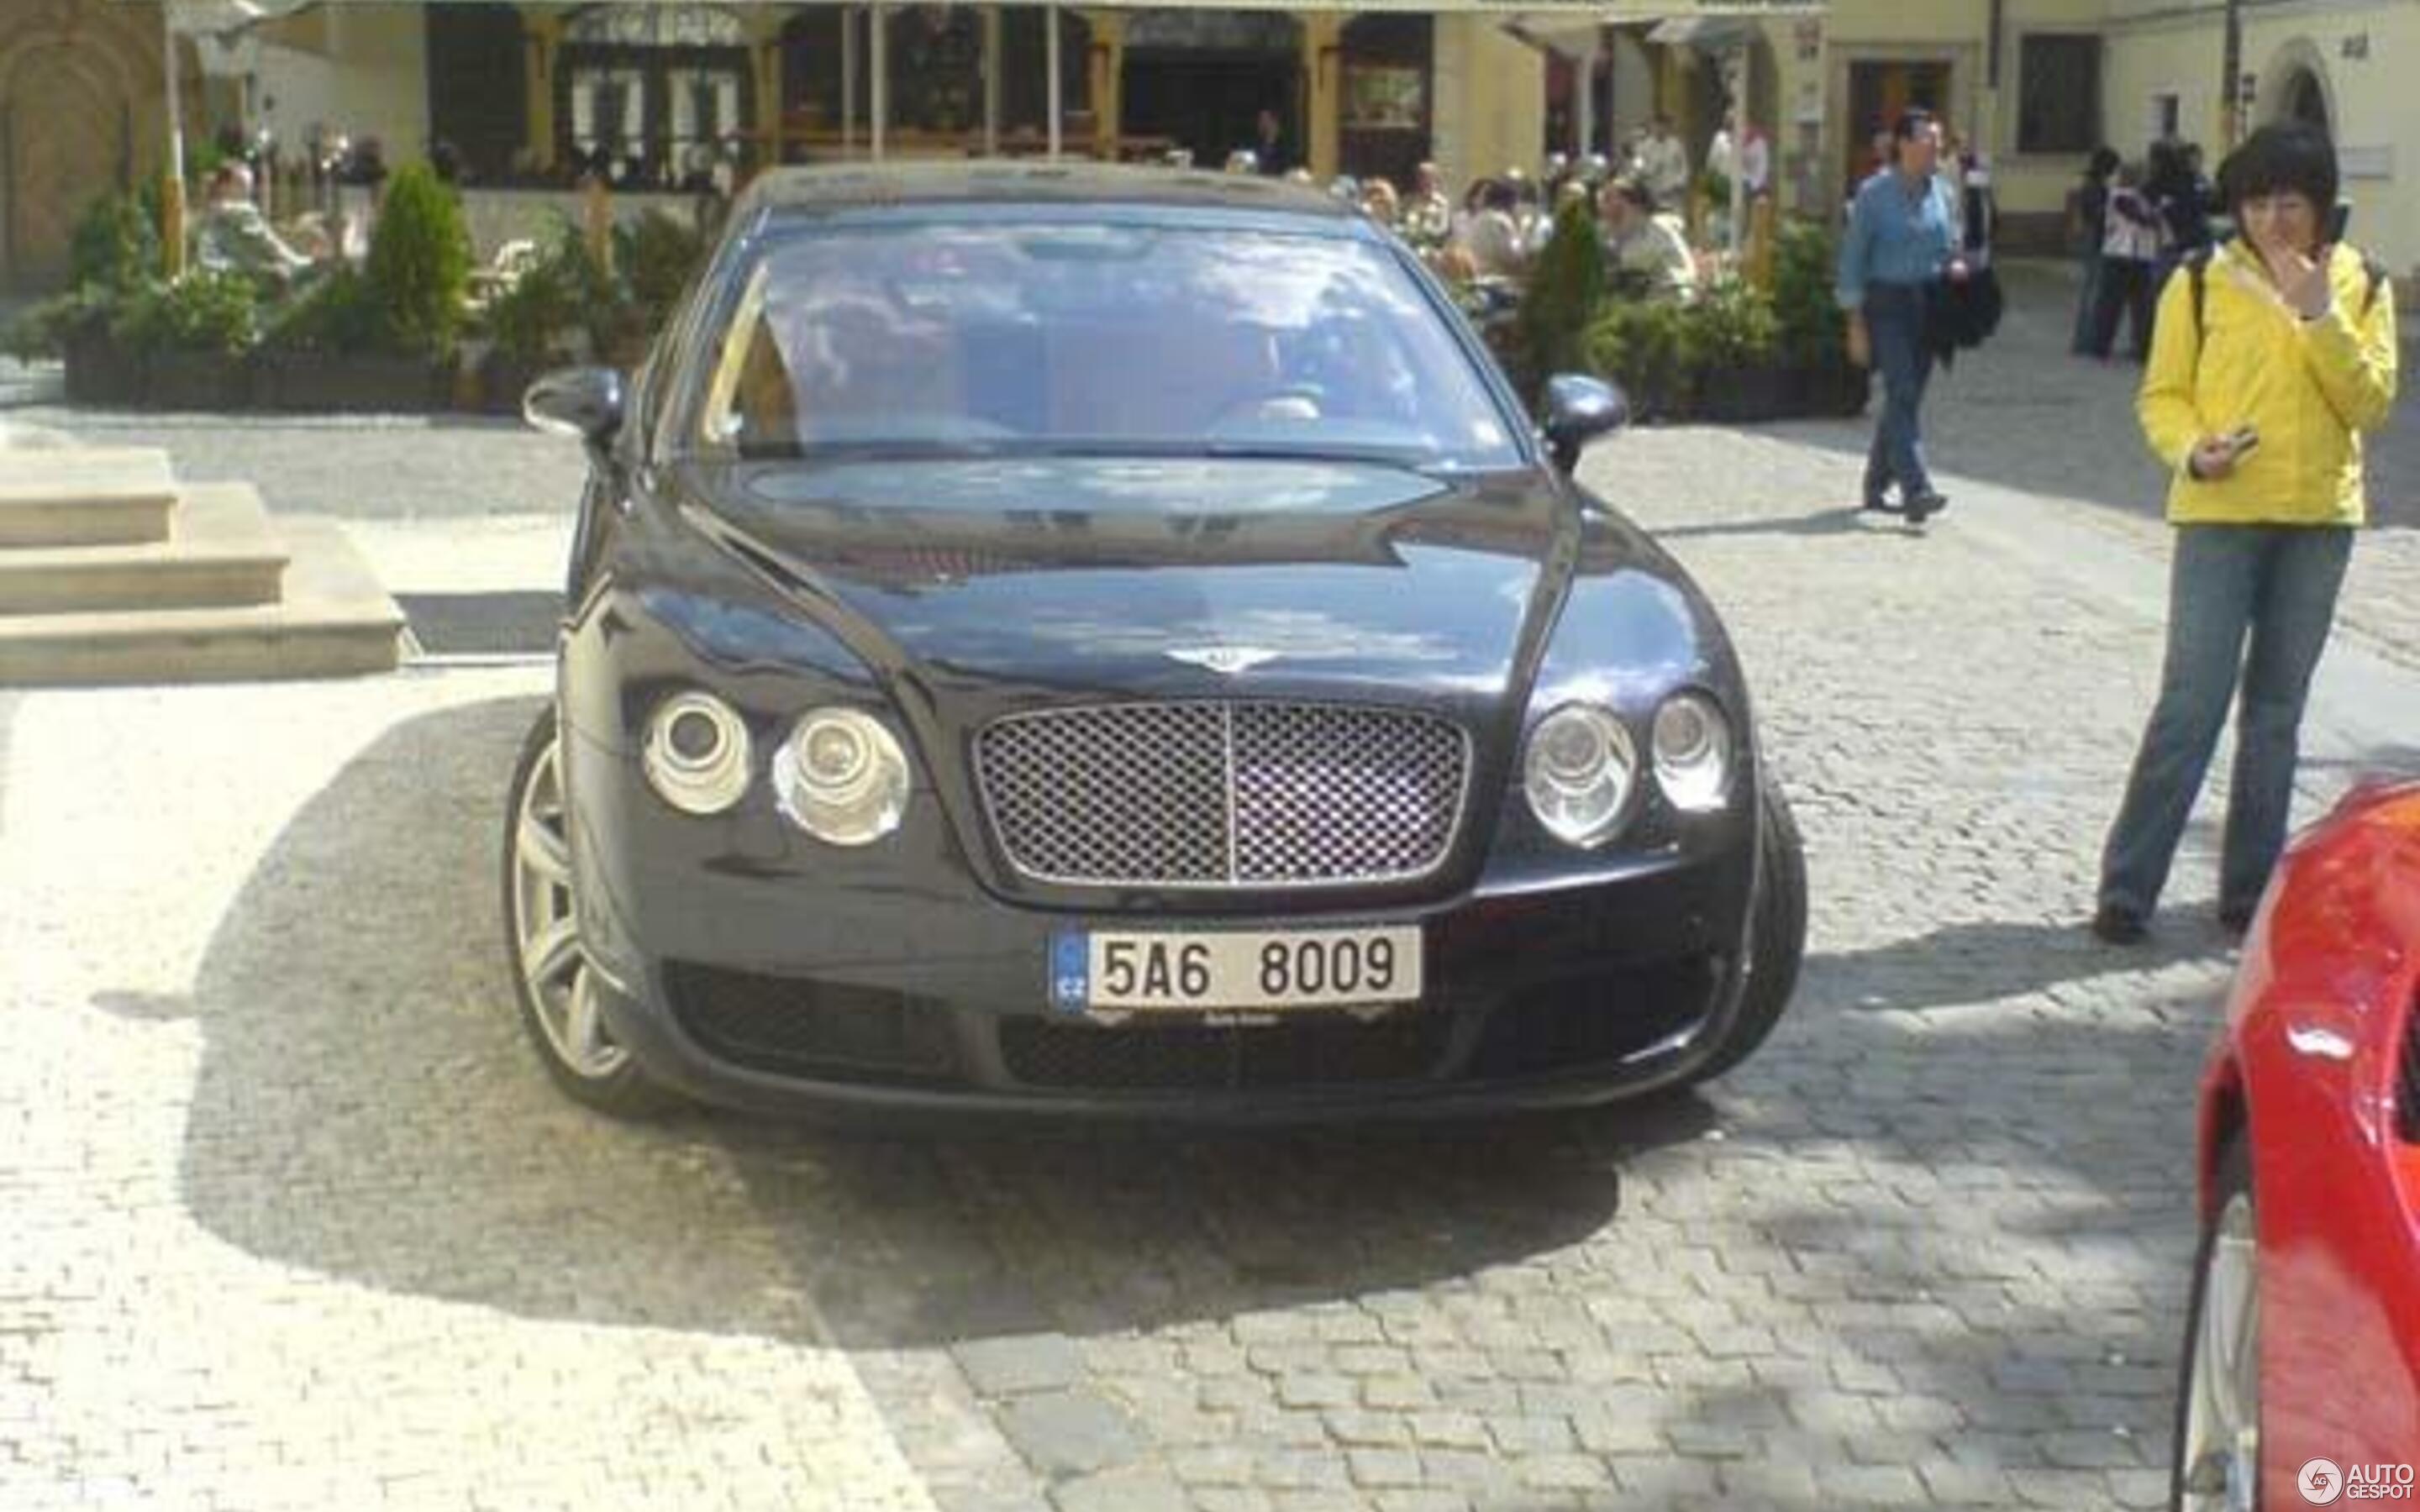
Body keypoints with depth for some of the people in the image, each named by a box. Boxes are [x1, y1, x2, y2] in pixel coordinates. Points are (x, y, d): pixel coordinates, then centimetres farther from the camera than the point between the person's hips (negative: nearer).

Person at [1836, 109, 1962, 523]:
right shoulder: (1874, 193, -7)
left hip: (1926, 304, 6)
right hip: (1887, 305, -6)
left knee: (1906, 397, 11)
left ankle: (1877, 483, 26)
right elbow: (1852, 258, -6)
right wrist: (1856, 323, -10)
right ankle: (1917, 491, -24)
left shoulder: (1939, 192, 9)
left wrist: (1952, 267, -4)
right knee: (1903, 395, -16)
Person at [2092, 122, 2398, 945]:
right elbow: (2162, 395, 1)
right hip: (2220, 514, -3)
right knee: (2192, 702, -9)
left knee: (2277, 710, 9)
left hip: (2319, 517, 3)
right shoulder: (2202, 283, 0)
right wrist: (2192, 451, -18)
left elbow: (2371, 402, -3)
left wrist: (2319, 314, -14)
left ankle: (2250, 889, 18)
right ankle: (2127, 886, -4)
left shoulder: (2362, 286, 6)